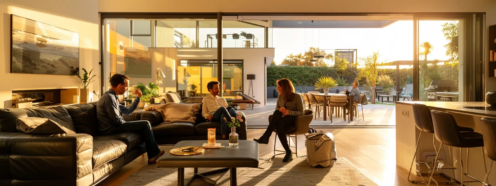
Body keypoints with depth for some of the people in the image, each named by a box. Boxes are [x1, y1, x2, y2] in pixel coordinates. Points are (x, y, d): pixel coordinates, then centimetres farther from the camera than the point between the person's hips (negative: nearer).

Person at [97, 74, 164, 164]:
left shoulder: (113, 97, 15)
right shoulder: (109, 97, -17)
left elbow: (128, 111, 19)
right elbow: (117, 121, -22)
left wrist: (138, 97, 13)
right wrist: (127, 123, -2)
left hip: (115, 126, 11)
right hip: (111, 129, -11)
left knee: (144, 125, 12)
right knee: (145, 124, -12)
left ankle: (153, 156, 7)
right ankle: (153, 155, -2)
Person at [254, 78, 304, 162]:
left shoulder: (297, 97, -2)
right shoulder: (280, 96, 13)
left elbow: (301, 112, -5)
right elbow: (277, 109, 13)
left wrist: (288, 112, -23)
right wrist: (280, 109, -12)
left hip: (293, 119, -4)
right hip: (282, 119, 4)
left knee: (277, 114, -36)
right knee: (279, 124, -37)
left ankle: (265, 137, -34)